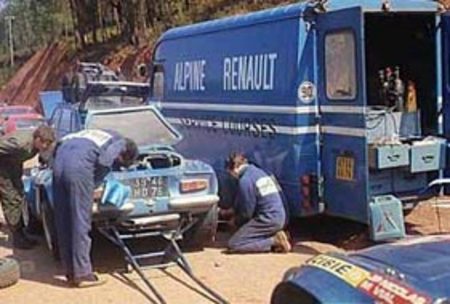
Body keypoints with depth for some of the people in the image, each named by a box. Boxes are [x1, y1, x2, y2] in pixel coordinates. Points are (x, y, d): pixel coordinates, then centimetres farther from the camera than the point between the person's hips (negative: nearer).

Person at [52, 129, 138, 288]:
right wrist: (94, 185, 9)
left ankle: (71, 272, 18)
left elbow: (61, 144, 32)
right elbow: (104, 161, -4)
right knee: (81, 222, -1)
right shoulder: (120, 142, 16)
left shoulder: (97, 134, 37)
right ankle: (82, 274, 2)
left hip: (59, 159, 7)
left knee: (63, 222, 10)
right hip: (79, 165, -7)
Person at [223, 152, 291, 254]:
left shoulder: (245, 180, -14)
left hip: (267, 220, -9)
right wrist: (231, 211, 33)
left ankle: (274, 241, -11)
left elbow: (247, 212, -9)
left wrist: (235, 221, 11)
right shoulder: (259, 172, 15)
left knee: (233, 244, -8)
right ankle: (276, 235, 8)